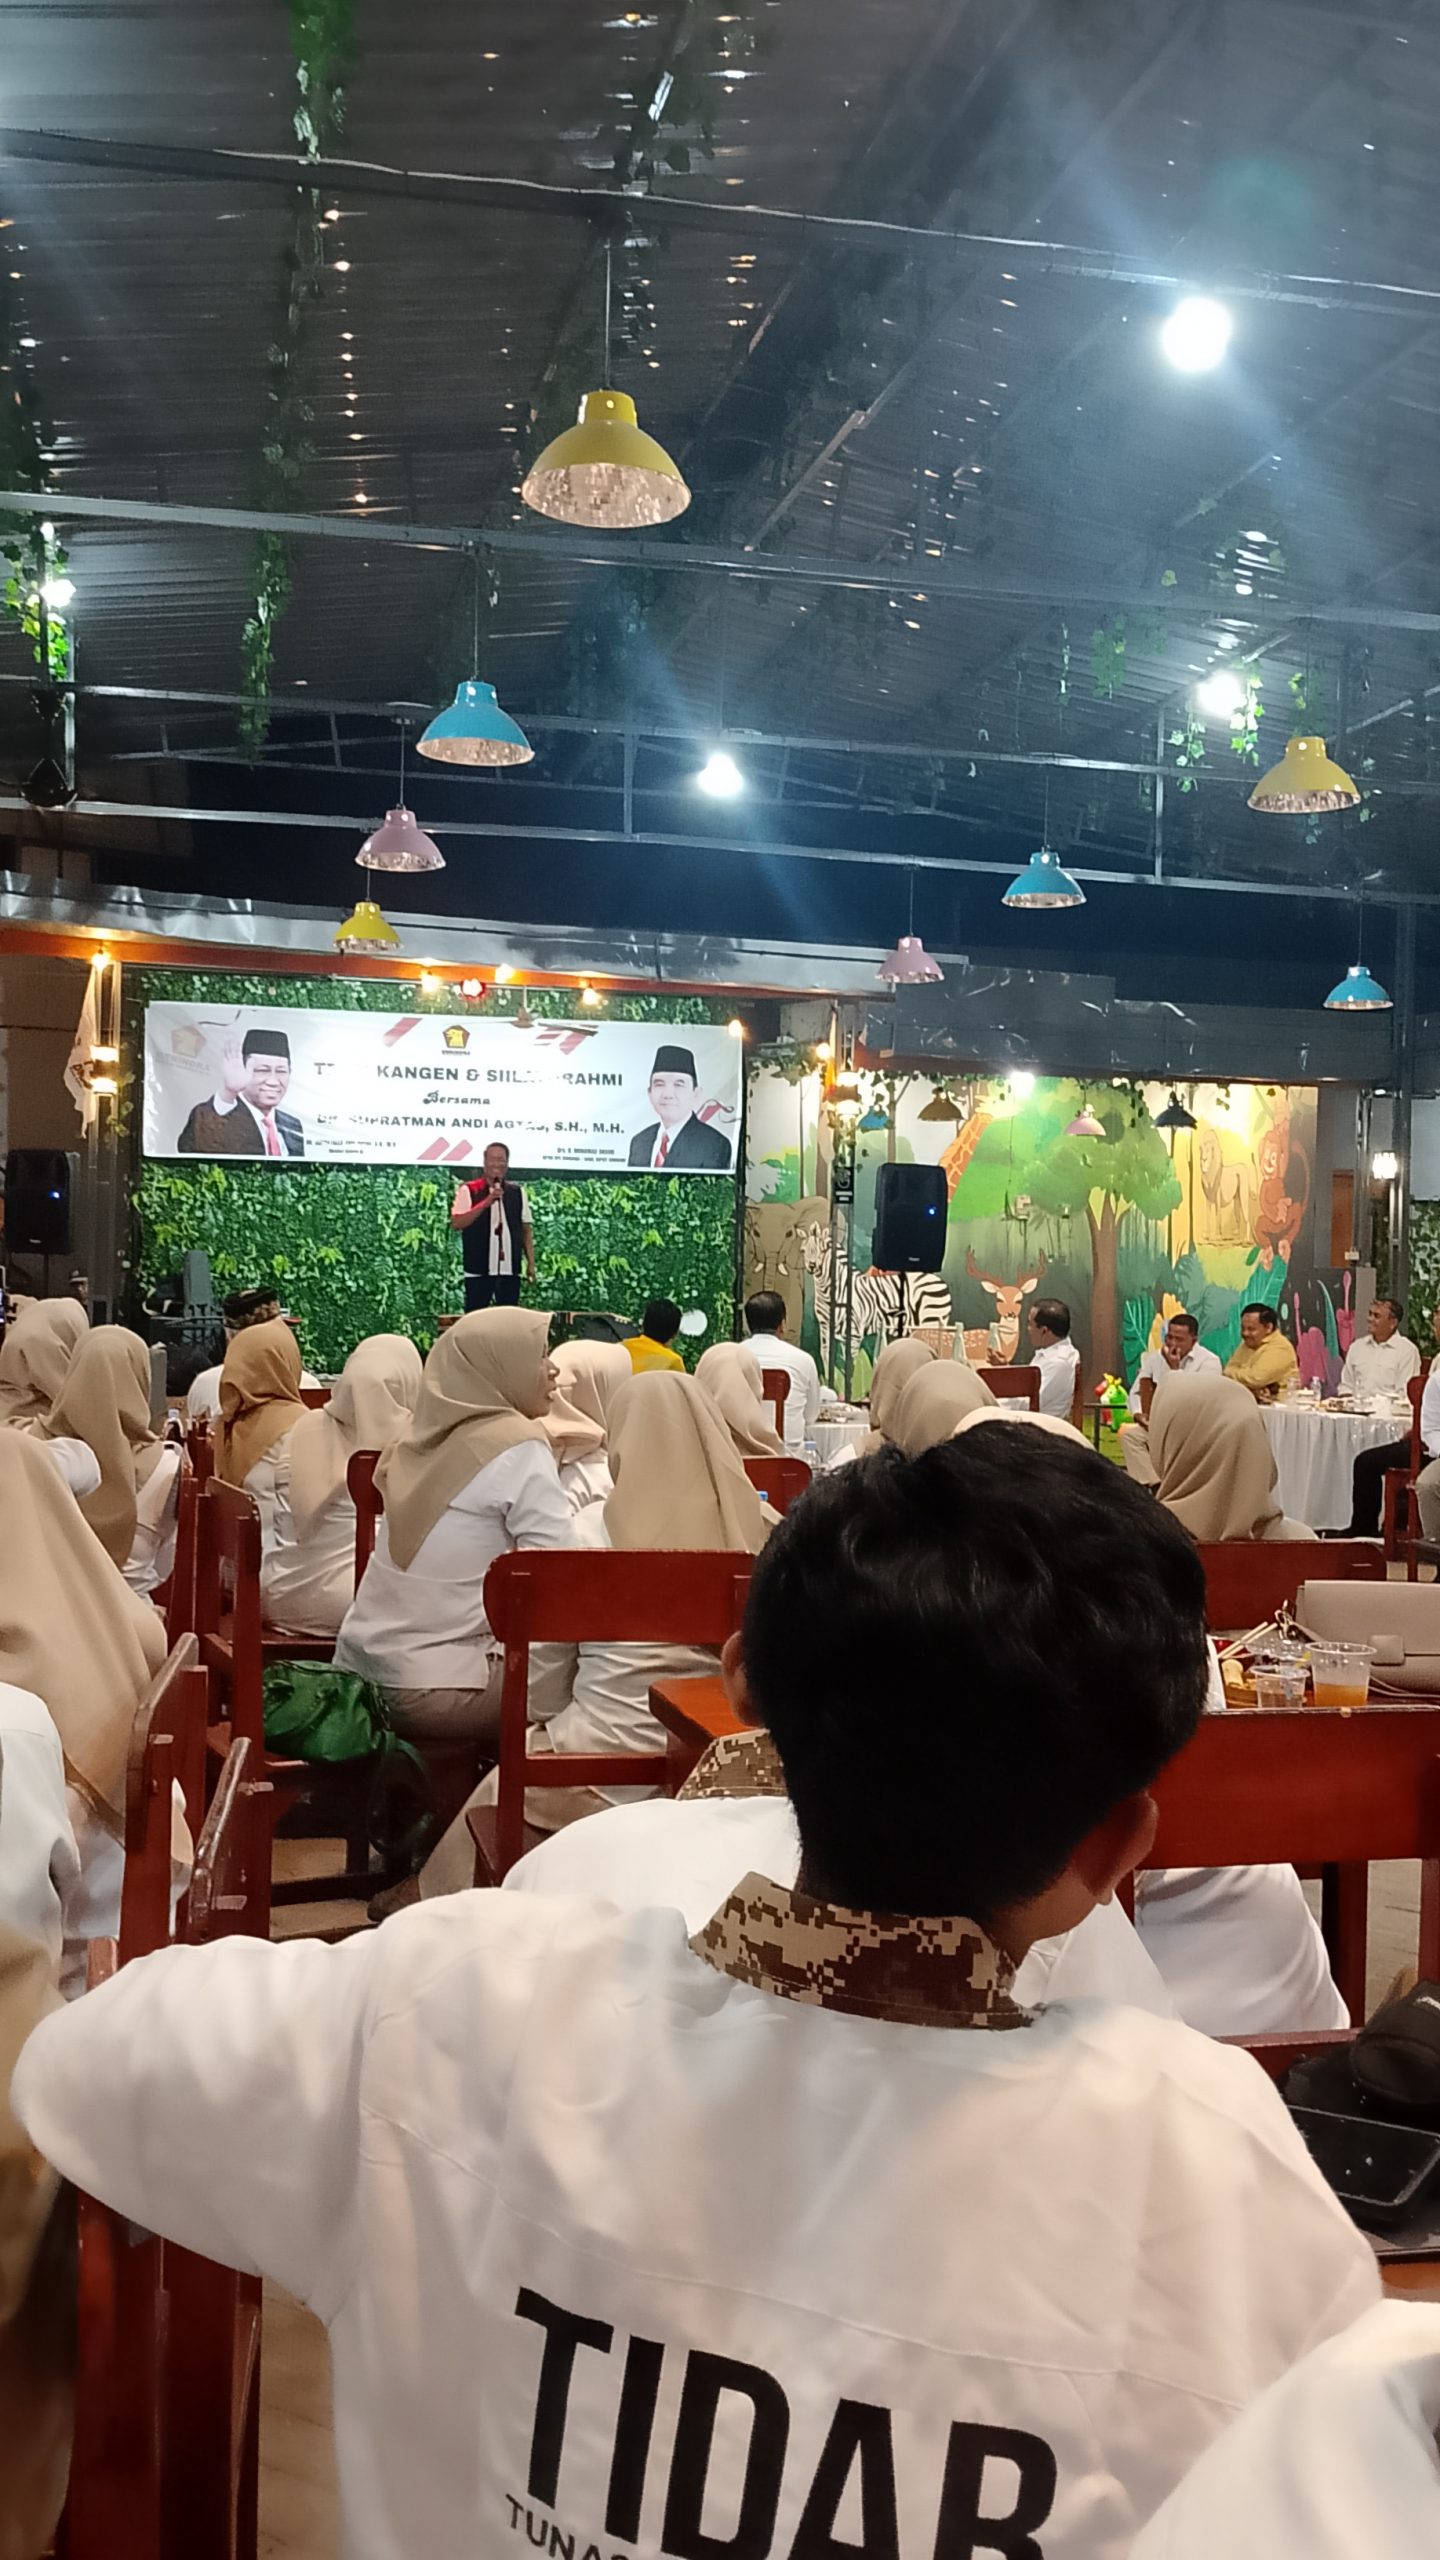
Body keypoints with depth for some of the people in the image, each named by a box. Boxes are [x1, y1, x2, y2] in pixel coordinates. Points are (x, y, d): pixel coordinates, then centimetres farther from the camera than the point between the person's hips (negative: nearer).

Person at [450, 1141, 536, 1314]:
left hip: (510, 1269, 4)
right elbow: (456, 1223, -13)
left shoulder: (517, 1192, 10)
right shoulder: (468, 1190, -2)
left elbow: (526, 1229, 13)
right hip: (479, 1269, -3)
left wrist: (531, 1263, 6)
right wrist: (485, 1203, -21)